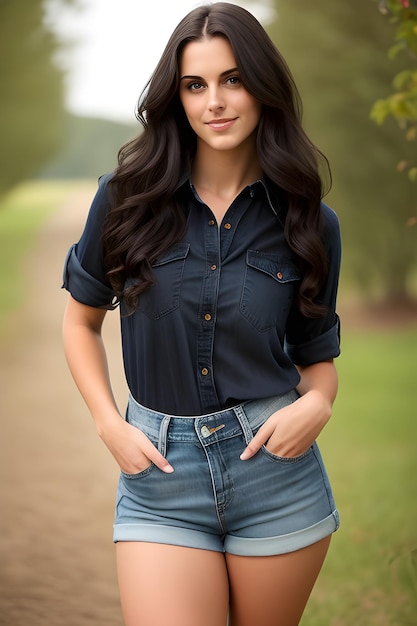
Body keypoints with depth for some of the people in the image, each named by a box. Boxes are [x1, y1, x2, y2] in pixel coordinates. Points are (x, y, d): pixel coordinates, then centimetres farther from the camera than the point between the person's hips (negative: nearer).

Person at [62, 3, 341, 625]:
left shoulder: (309, 222, 0)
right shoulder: (129, 198, -2)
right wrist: (110, 425, -2)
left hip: (274, 466, 1)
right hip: (160, 474, -1)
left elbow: (317, 356, 10)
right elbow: (82, 320, 10)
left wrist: (317, 404, -12)